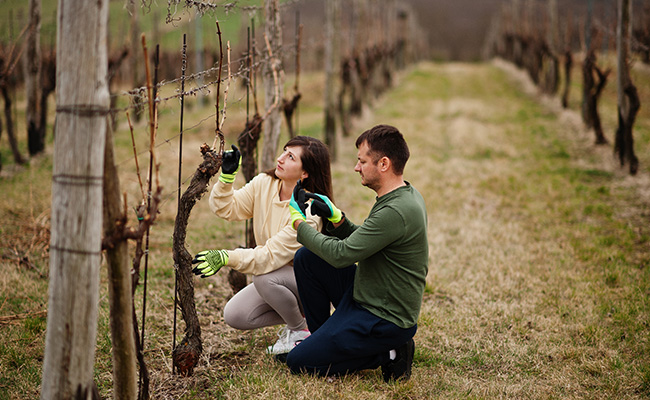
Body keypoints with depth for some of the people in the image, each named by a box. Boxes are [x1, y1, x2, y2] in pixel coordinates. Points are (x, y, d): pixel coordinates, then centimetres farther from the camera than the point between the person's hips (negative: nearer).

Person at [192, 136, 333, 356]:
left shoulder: (309, 211, -29)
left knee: (265, 277, -35)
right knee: (234, 316, -8)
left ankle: (300, 331, -10)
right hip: (276, 275, 7)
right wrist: (227, 176, -26)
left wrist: (226, 257, -43)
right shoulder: (264, 184, -8)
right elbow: (226, 209, -11)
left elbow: (272, 256, -34)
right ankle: (294, 316, 11)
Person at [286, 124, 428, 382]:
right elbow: (359, 243, 17)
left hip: (385, 320, -10)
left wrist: (298, 221, -11)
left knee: (298, 362, -7)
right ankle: (323, 338, 19)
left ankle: (387, 354, -2)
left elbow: (341, 255, -25)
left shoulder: (396, 211, -27)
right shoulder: (404, 195, 6)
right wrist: (335, 217, 0)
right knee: (306, 258, 9)